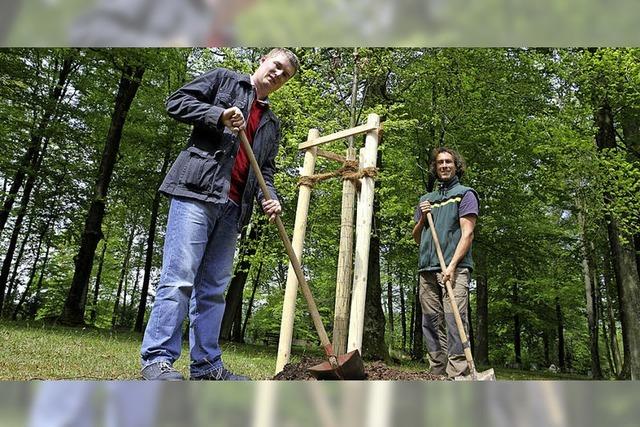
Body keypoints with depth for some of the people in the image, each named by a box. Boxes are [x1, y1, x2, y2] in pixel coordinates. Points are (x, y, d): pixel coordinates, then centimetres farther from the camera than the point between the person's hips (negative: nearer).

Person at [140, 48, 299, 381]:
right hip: (196, 191, -6)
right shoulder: (224, 79, 14)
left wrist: (268, 197, -1)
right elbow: (177, 101, 5)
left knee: (213, 288, 6)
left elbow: (265, 168, 20)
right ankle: (157, 359, -7)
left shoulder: (272, 124, 27)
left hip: (232, 207, 6)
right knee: (179, 278, -12)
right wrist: (219, 115, -10)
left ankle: (206, 365, 10)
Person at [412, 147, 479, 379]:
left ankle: (457, 375, -12)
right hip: (427, 271, 5)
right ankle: (439, 374, 8)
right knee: (431, 323, 3)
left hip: (453, 269, -5)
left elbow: (467, 233, -3)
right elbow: (417, 238, 25)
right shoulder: (426, 199, 24)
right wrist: (422, 218, 5)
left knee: (454, 321, -12)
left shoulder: (464, 194, 9)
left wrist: (452, 265, -15)